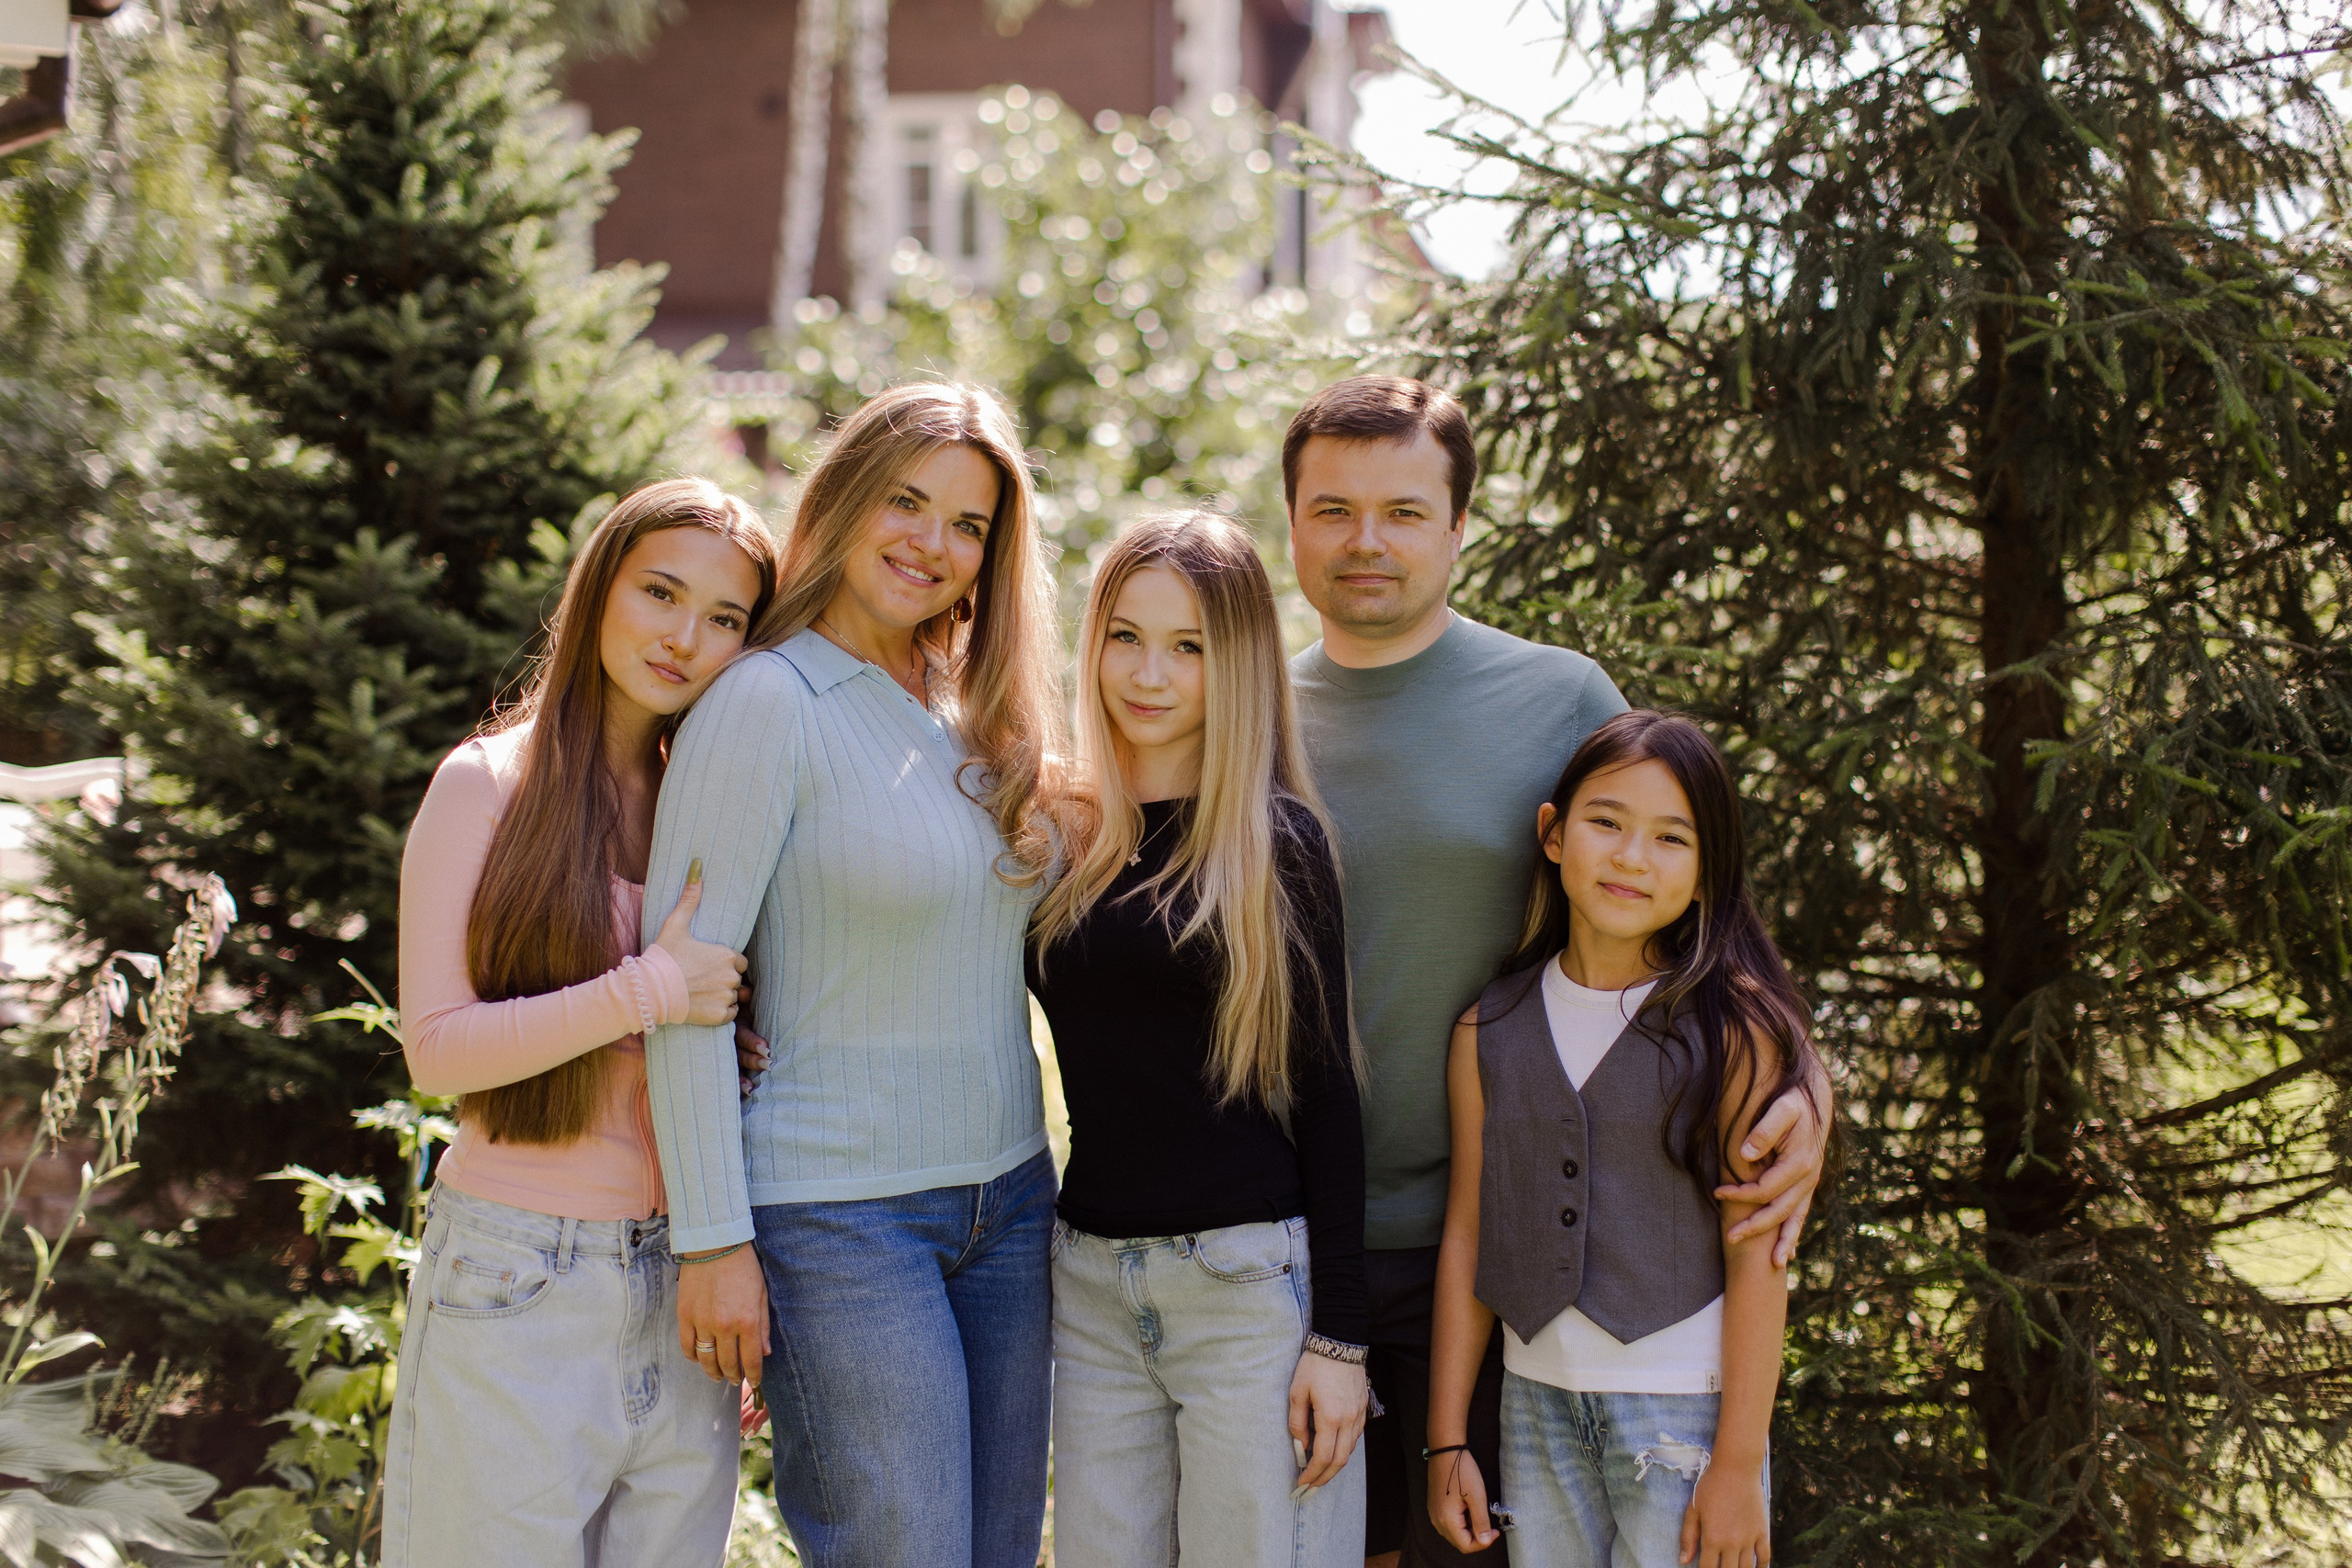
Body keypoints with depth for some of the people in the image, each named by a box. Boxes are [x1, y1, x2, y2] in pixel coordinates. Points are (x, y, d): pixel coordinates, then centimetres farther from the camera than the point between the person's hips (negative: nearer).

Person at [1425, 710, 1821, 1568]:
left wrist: (1738, 1465, -11)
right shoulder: (1490, 1028, 3)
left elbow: (1756, 1257, -9)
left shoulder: (1737, 1025, -8)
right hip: (1537, 1401, 3)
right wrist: (1447, 1440, 6)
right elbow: (1466, 1237, 6)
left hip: (1683, 1405, -3)